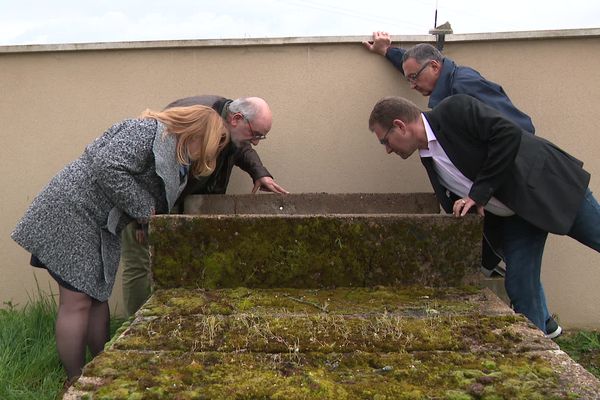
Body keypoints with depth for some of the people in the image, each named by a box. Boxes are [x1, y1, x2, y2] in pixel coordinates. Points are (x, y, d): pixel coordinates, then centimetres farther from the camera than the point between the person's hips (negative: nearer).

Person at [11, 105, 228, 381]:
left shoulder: (178, 161, 12)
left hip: (102, 228, 10)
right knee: (76, 301, -5)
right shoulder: (149, 131, -17)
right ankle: (76, 384, 4)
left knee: (98, 295, 12)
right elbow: (108, 168, -28)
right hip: (71, 212, -9)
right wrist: (144, 209, -19)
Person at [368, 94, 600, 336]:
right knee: (520, 289, -1)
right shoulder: (428, 160, 4)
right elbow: (455, 206, 12)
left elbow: (509, 134, -27)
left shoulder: (455, 109, -18)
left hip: (550, 186, -6)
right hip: (512, 214, 6)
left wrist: (479, 192, -24)